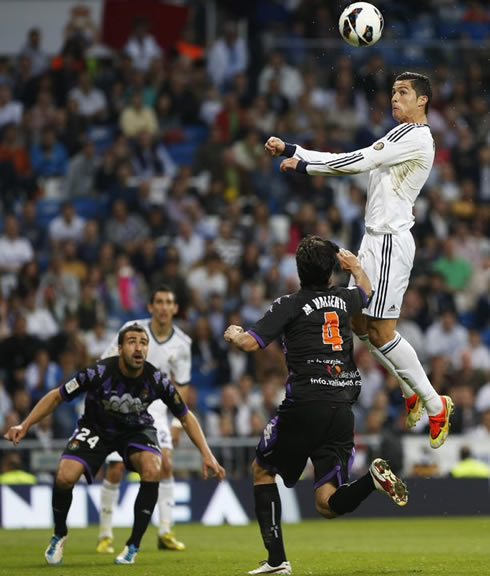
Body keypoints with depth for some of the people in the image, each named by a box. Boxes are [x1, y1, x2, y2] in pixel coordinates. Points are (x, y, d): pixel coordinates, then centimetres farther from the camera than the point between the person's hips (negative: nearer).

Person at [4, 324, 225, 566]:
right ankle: (59, 535, 8)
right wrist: (25, 426, -23)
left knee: (152, 469, -30)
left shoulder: (156, 380, -22)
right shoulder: (99, 373, -27)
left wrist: (206, 454, -14)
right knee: (65, 477, -24)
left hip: (137, 429, 1)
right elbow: (56, 396, -14)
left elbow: (186, 417, -7)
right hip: (96, 427, -1)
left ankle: (133, 546, -14)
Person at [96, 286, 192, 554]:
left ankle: (165, 533, -8)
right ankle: (105, 534, 9)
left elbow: (181, 384, 9)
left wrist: (177, 422, 4)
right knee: (115, 471, -7)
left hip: (154, 408, 2)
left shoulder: (181, 343, -2)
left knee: (165, 463, -15)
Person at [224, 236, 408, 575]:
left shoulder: (290, 305, -1)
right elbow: (368, 293, 39)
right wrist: (355, 264, 56)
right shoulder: (344, 299, 15)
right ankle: (373, 478, -25)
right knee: (328, 505, 5)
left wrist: (234, 334, 14)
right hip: (343, 411, 4)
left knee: (262, 470, 19)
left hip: (304, 406, -4)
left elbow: (251, 343, -8)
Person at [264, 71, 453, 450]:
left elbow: (358, 161, -19)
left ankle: (435, 404, 0)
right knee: (360, 323, 12)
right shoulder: (397, 140, 20)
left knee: (381, 332, -9)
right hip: (376, 237, 10)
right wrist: (290, 150, 9)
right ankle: (412, 393, 21)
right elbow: (355, 162, 16)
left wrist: (302, 164, -13)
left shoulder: (414, 135, -11)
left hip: (390, 241, -10)